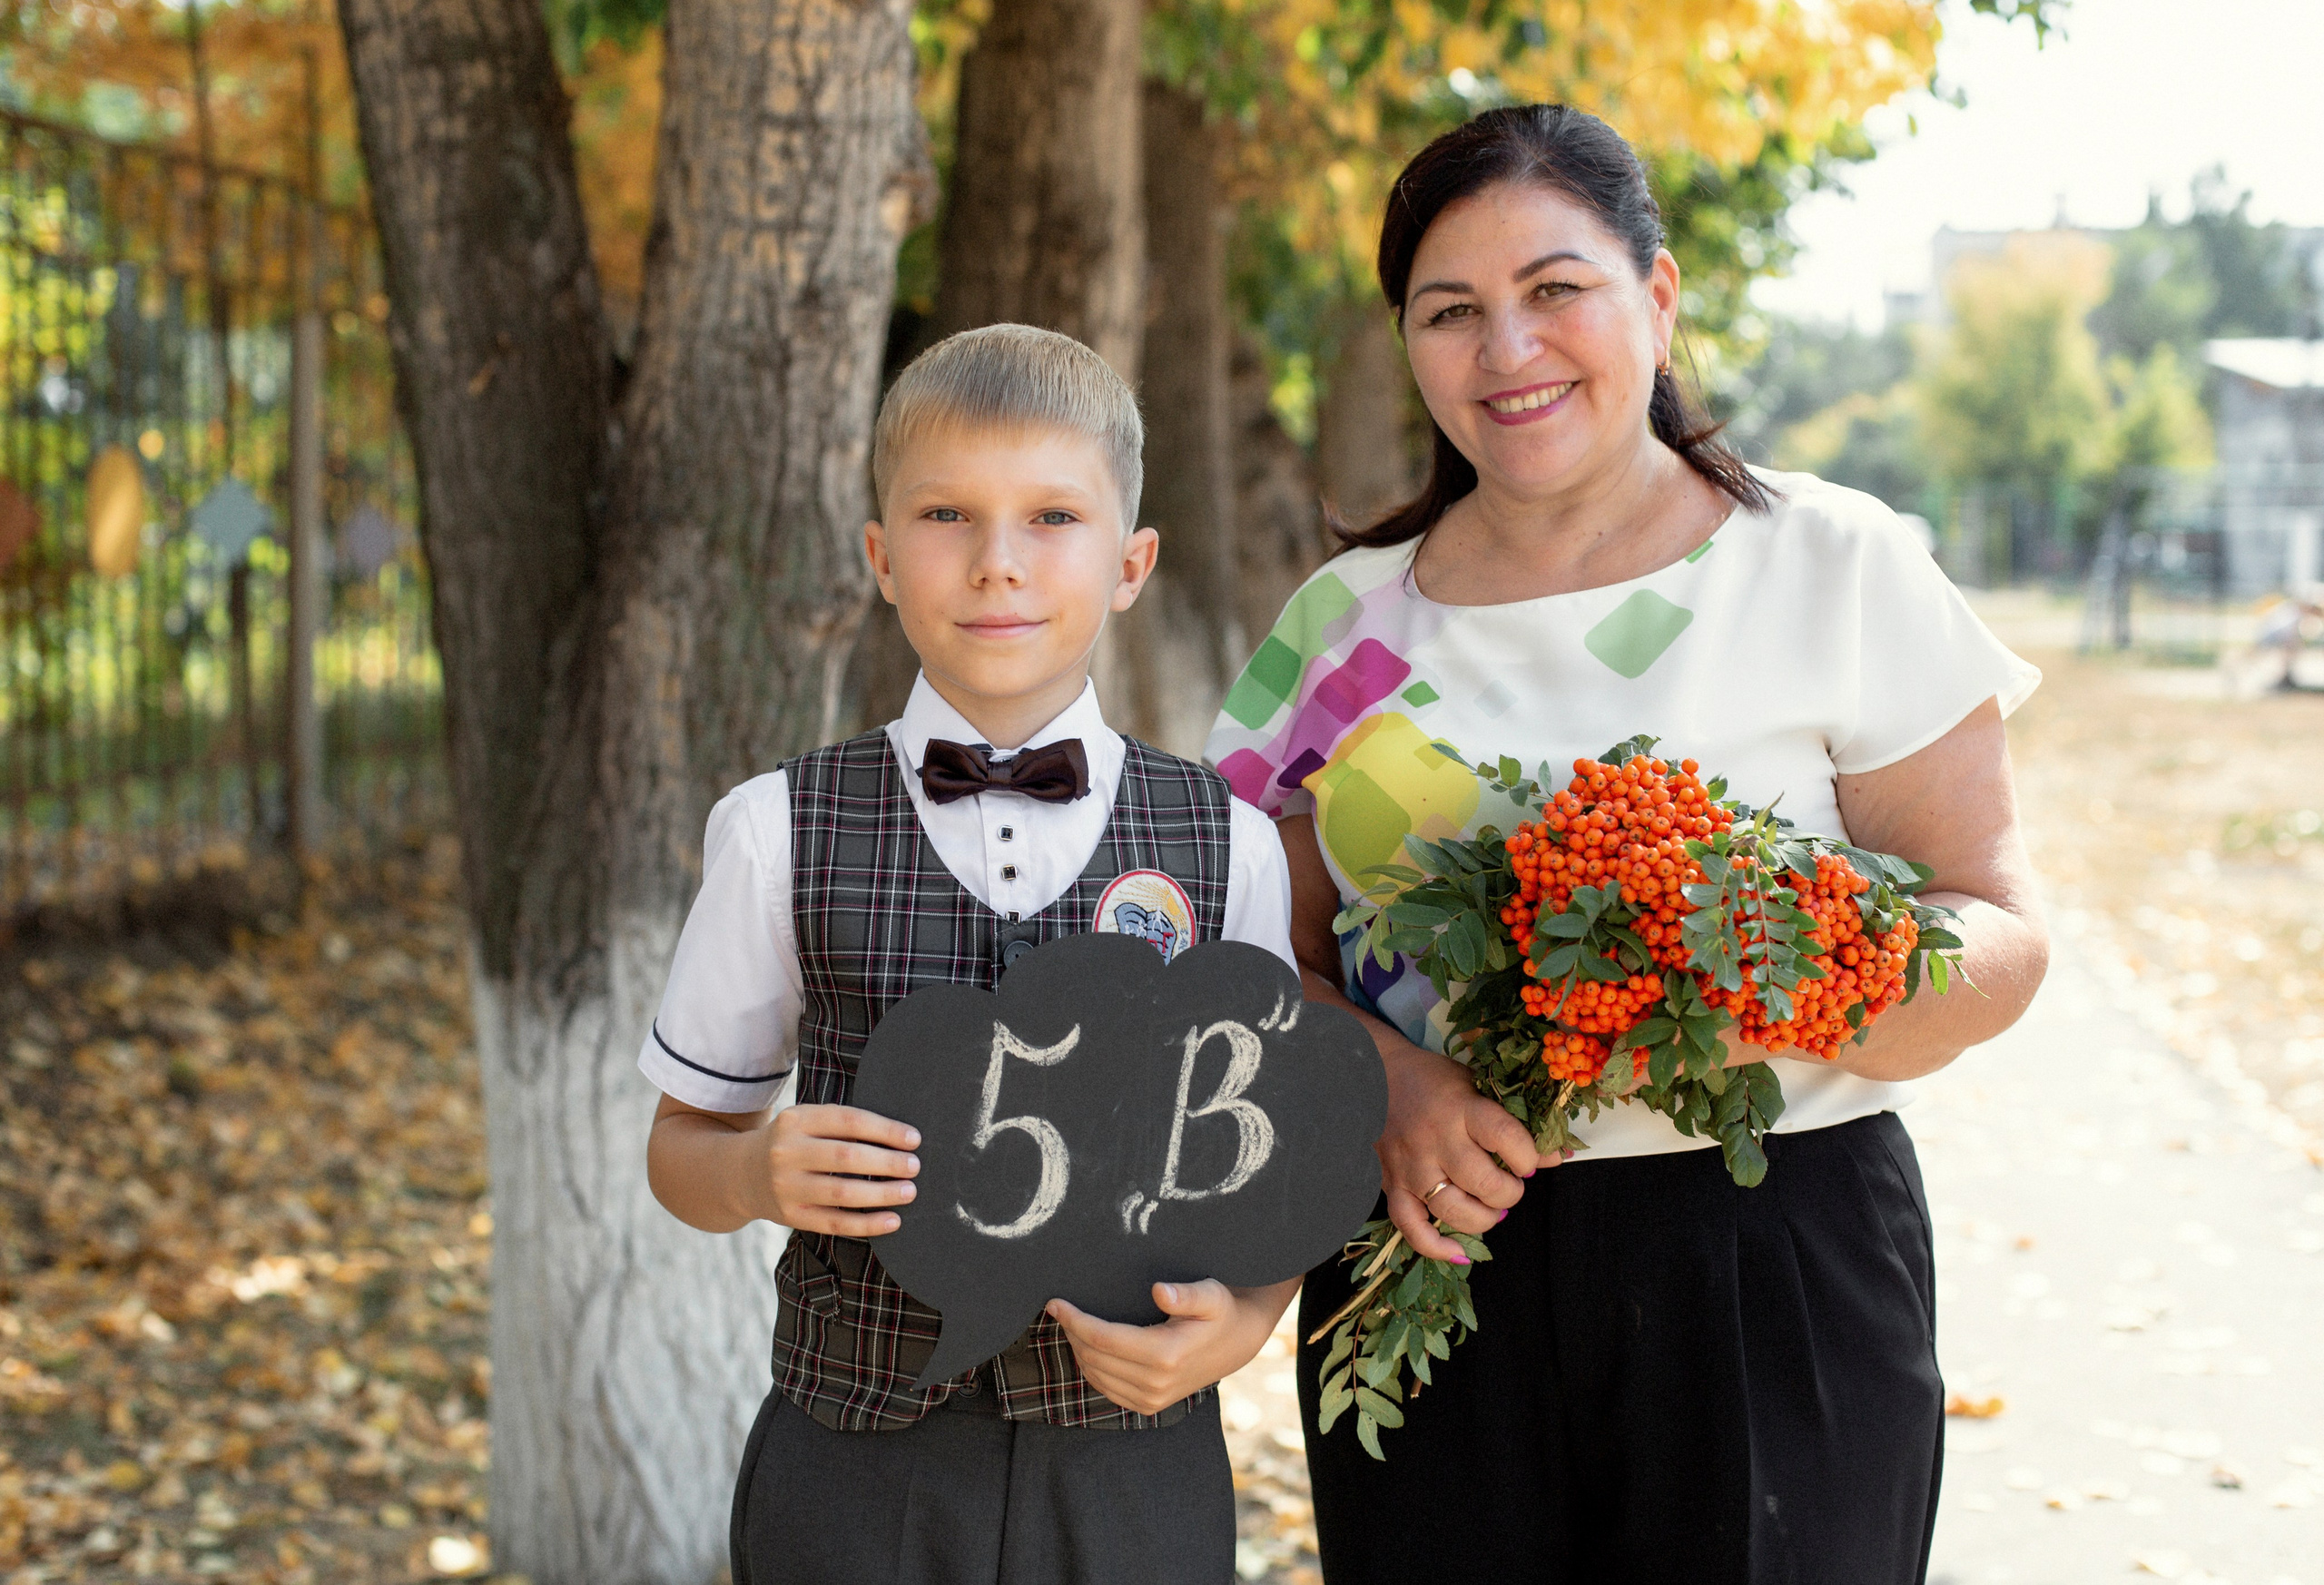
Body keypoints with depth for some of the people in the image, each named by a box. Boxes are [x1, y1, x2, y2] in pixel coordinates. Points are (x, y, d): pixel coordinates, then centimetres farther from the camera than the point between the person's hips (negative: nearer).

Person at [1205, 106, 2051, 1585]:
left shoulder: (1835, 566, -2)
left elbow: (2002, 935, -4)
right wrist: (1390, 1089, -13)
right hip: (1425, 1262, 3)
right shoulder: (1347, 619, 7)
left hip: (1772, 1257, -2)